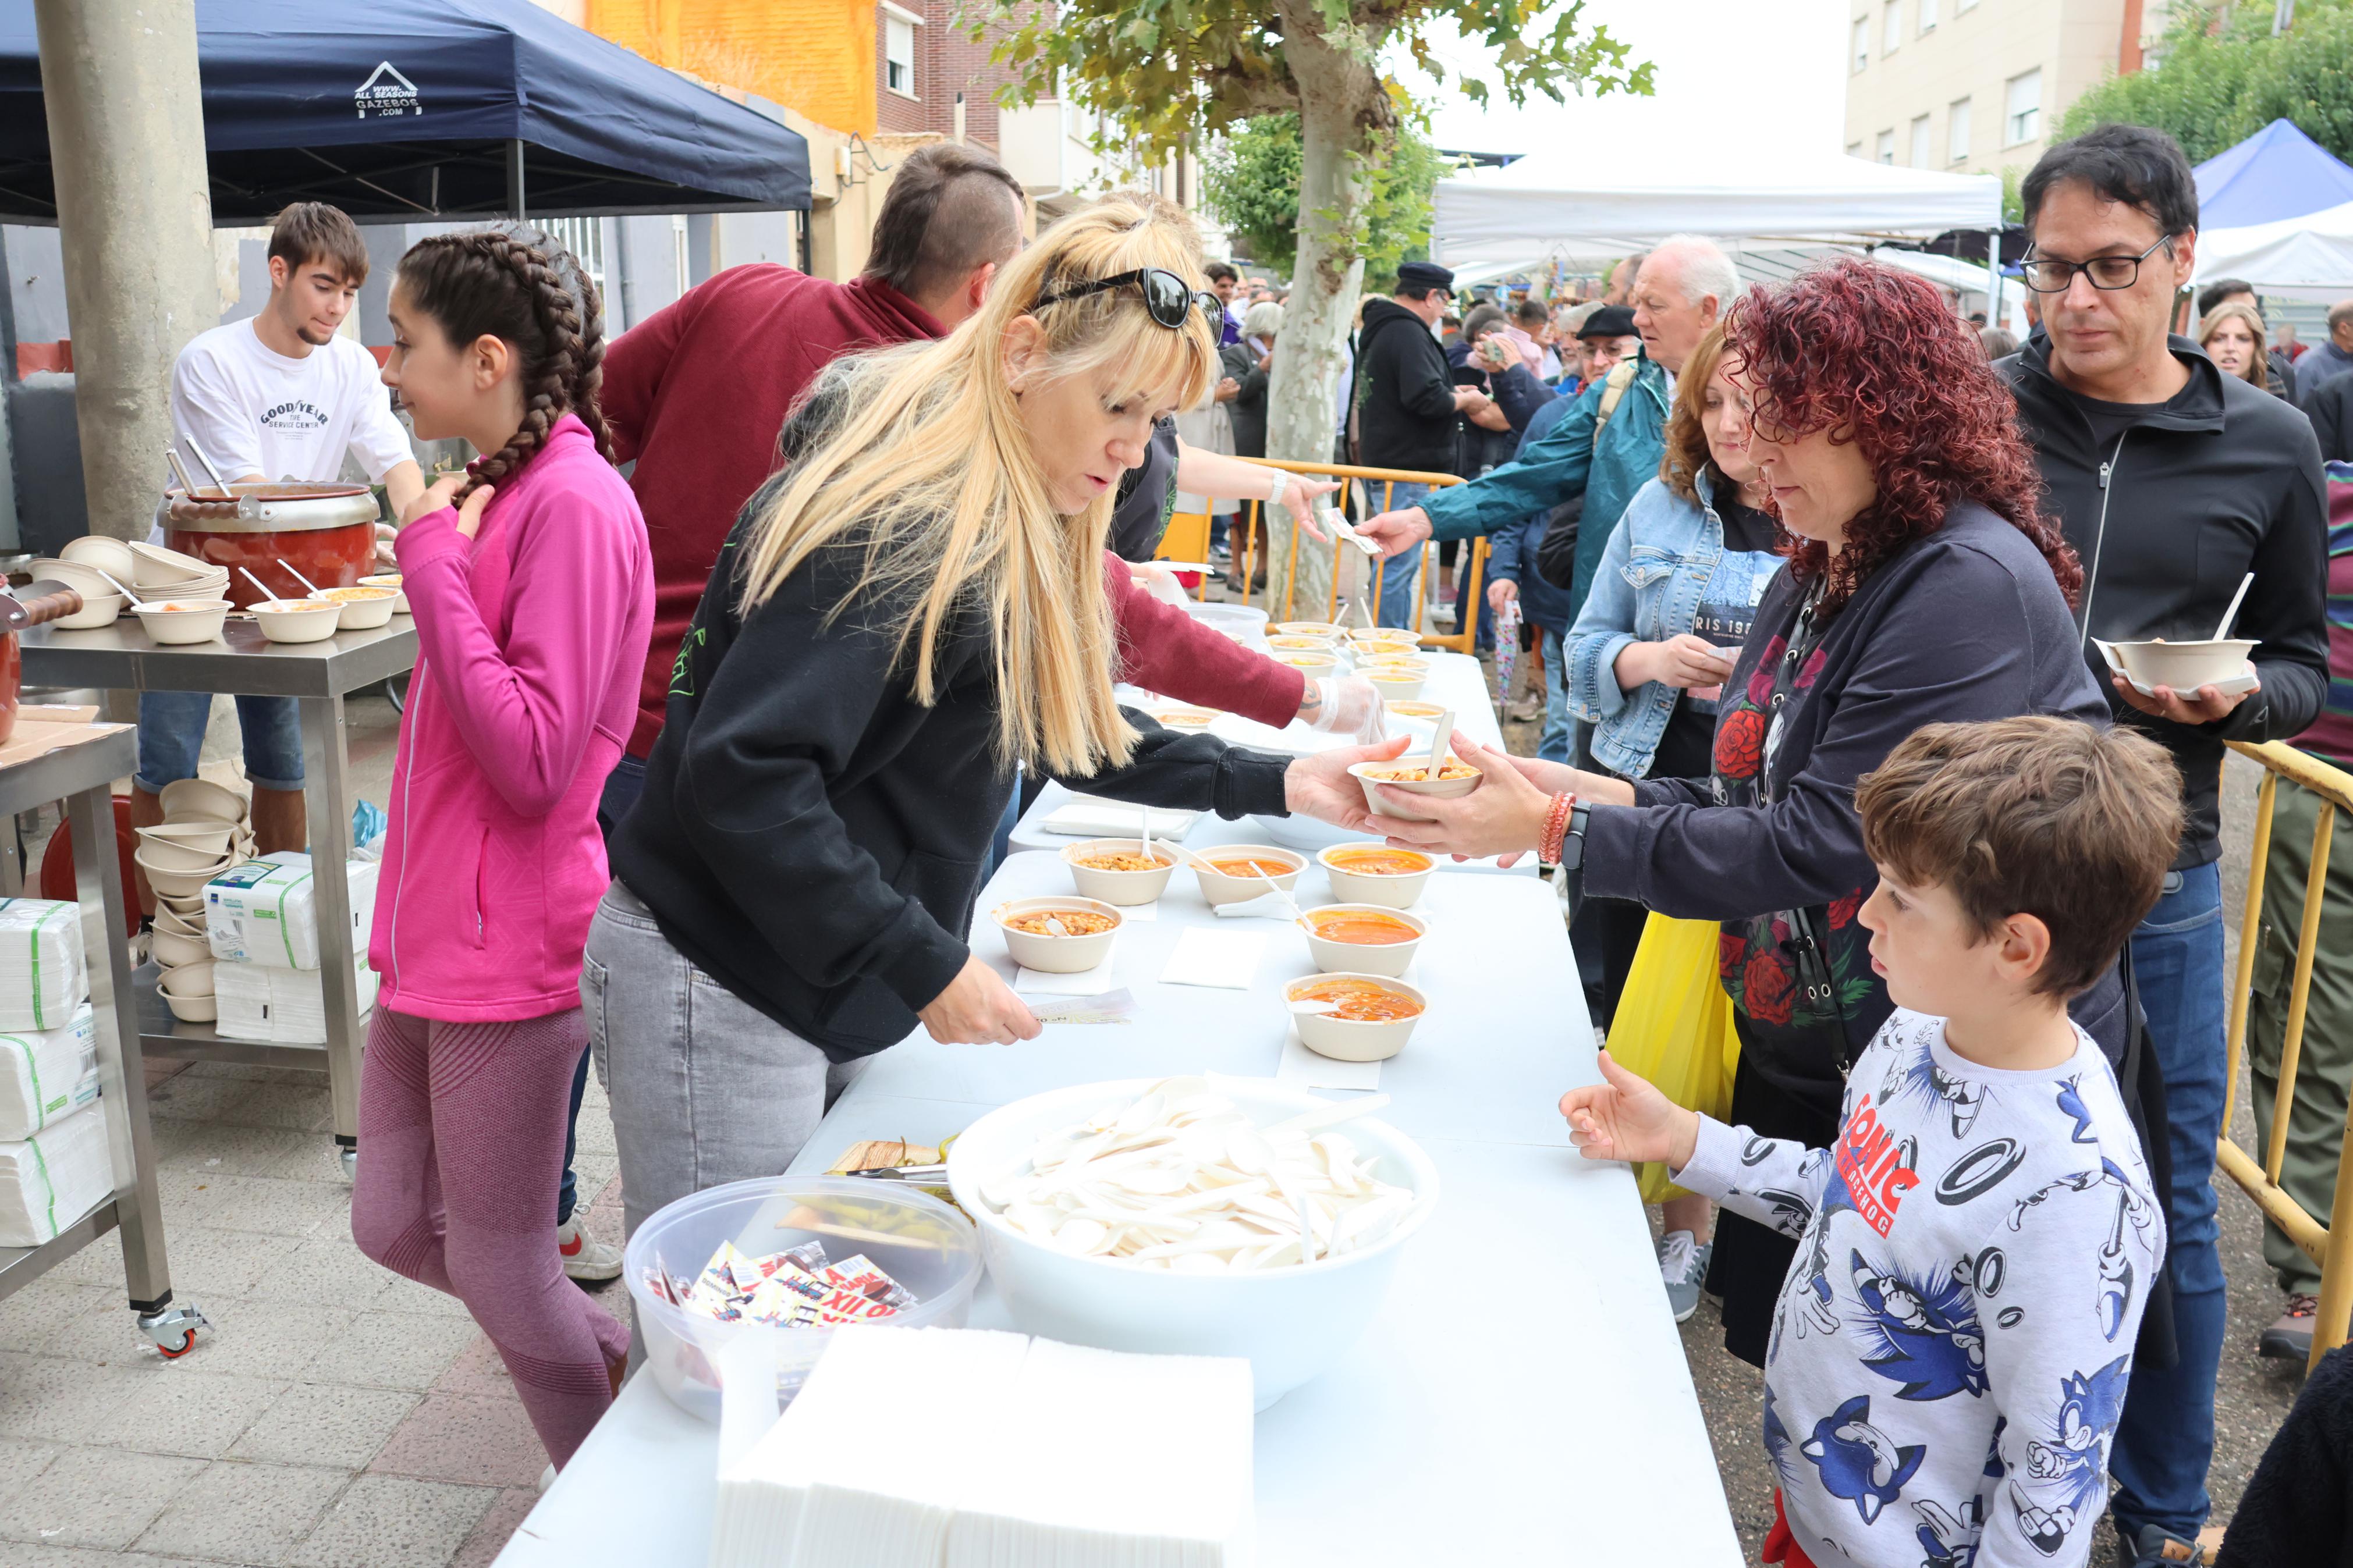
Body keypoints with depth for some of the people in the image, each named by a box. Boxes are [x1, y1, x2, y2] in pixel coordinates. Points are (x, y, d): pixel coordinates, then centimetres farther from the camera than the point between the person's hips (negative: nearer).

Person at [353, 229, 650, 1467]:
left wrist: (436, 564, -21)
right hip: (439, 930, 10)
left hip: (509, 946, -10)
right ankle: (635, 1362, 36)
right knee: (393, 1225, 19)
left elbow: (533, 757, -25)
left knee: (501, 1272, 4)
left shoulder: (574, 503, -18)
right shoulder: (499, 488, 10)